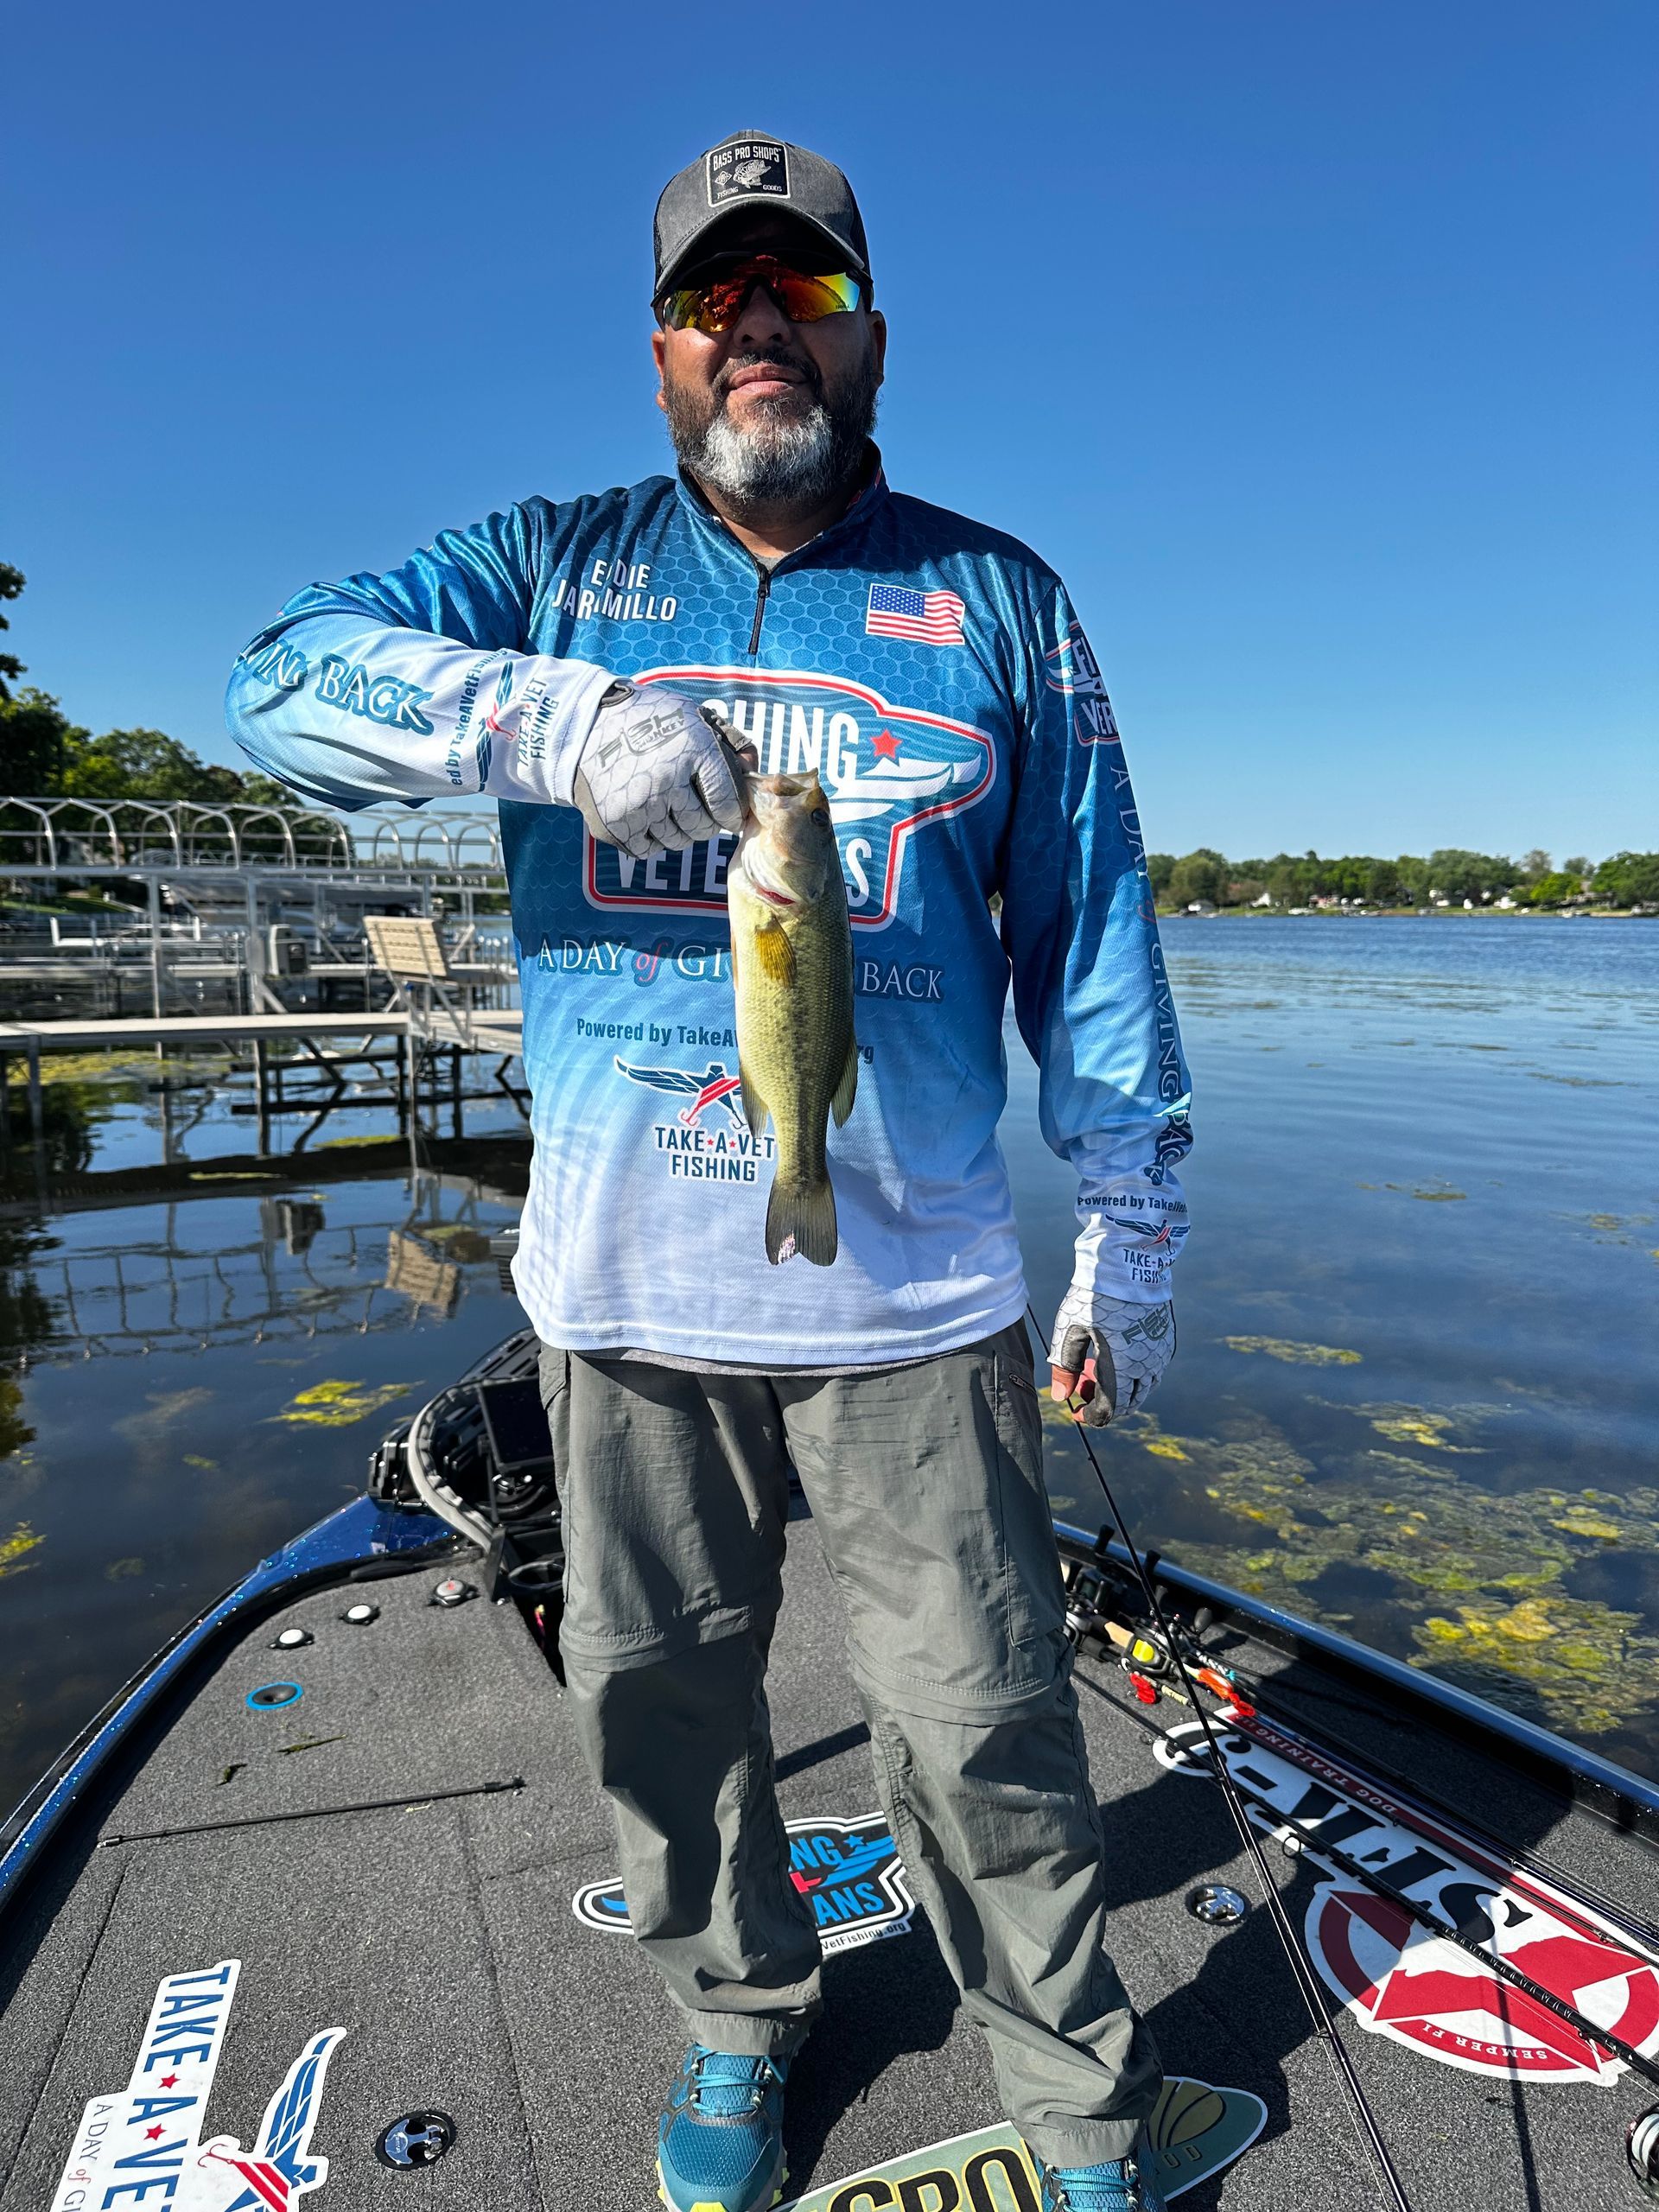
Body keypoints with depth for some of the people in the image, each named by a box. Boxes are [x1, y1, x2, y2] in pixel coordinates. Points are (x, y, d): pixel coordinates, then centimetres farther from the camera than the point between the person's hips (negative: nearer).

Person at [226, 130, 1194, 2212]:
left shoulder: (996, 599, 8)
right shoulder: (557, 564, 9)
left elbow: (1091, 930, 7)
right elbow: (281, 673, -4)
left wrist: (1129, 1239, 5)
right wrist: (554, 714, -22)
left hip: (912, 1292, -1)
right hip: (623, 1279, 2)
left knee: (979, 1723, 7)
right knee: (657, 1689, 16)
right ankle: (737, 2015, 43)